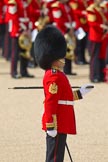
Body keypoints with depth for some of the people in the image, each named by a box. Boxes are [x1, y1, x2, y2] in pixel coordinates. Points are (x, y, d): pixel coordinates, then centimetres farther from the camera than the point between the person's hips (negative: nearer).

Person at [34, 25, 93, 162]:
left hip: (61, 125, 11)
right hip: (58, 125, -11)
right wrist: (51, 126, -25)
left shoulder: (53, 75, 16)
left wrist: (80, 93, 25)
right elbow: (50, 103, -22)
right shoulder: (54, 77, -17)